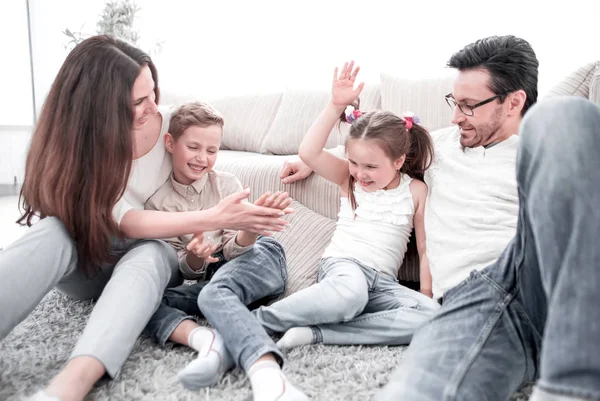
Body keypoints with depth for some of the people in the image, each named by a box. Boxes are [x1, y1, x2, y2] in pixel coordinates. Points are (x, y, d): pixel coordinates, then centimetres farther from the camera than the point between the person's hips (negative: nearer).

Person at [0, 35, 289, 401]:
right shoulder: (76, 144, -20)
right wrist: (214, 218, -40)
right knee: (55, 231, -33)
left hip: (152, 256, 1)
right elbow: (126, 221, -31)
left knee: (149, 253, -36)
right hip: (90, 262, 0)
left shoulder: (169, 123, -13)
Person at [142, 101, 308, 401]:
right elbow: (185, 271, 4)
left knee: (213, 293, -36)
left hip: (259, 258, -3)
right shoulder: (158, 202, 5)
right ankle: (205, 338, -42)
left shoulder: (227, 184, 1)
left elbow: (234, 250, -7)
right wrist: (193, 258, -21)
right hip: (209, 278, 4)